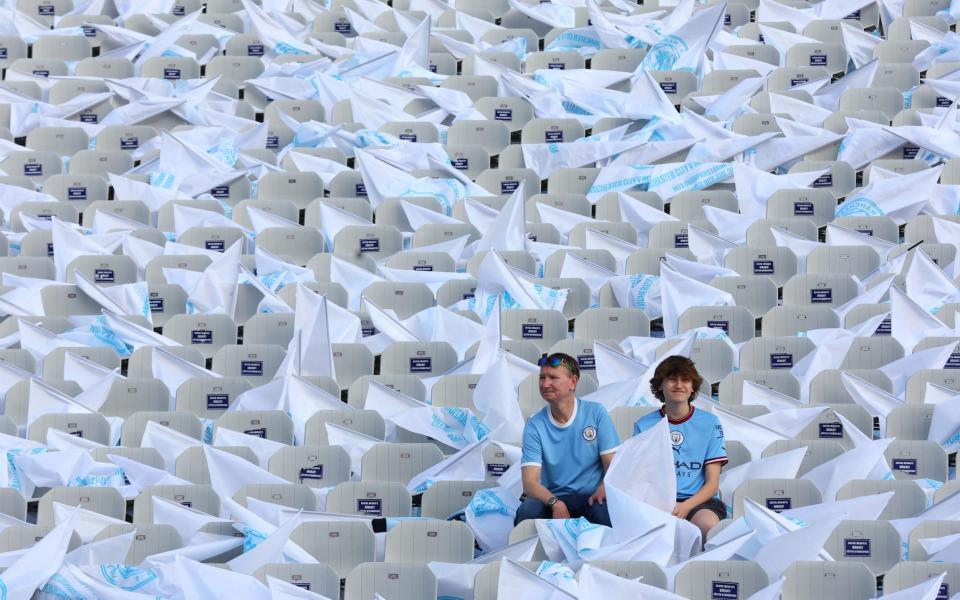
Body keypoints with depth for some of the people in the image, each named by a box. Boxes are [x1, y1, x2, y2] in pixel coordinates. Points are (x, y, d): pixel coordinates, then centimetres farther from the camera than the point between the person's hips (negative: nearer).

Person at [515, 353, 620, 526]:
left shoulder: (596, 413, 1)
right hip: (551, 498, 1)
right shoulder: (534, 426, -1)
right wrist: (555, 503, -30)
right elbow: (529, 482, -9)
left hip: (593, 496, 0)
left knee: (605, 510, -35)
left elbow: (613, 463, 0)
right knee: (527, 511, -32)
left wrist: (604, 487, -24)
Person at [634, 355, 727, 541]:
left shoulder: (709, 422, 7)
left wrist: (685, 507, -16)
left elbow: (712, 483, 4)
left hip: (698, 500, 0)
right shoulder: (643, 426, 9)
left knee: (708, 524, -35)